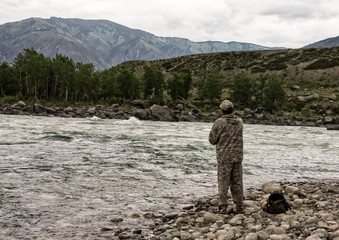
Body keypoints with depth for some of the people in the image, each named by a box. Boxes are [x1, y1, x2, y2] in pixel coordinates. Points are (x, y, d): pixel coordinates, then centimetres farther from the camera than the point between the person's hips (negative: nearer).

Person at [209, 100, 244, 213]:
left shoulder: (219, 122, -12)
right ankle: (239, 205, 17)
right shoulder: (240, 122, 4)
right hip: (238, 155, 4)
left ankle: (223, 206, 1)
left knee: (223, 182, 2)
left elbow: (212, 139, -6)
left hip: (224, 157, -4)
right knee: (237, 181, 12)